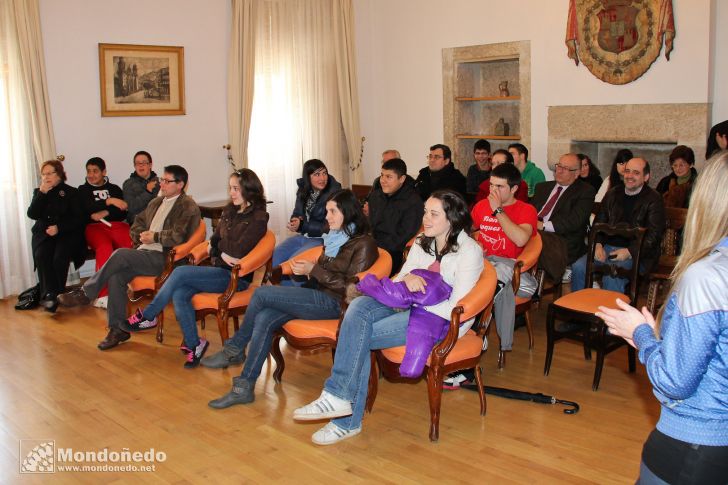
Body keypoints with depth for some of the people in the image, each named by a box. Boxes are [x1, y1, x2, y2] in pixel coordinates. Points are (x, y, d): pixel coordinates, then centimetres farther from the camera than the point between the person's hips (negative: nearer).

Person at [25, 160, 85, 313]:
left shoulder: (71, 192, 7)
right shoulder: (38, 192, 16)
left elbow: (78, 218, -1)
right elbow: (32, 214, 1)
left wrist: (59, 227, -14)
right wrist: (42, 193, -7)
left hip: (66, 233, -2)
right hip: (43, 233, 2)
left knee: (59, 257, -31)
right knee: (41, 255, -29)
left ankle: (57, 294, -23)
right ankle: (50, 293, -33)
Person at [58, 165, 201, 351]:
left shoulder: (188, 207, -2)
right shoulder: (156, 202, 24)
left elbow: (179, 236, -15)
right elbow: (137, 224, 28)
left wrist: (155, 237, -8)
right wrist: (141, 236, 8)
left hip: (163, 258, -7)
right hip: (144, 252, 7)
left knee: (121, 254, -27)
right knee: (116, 275, -19)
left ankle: (85, 293, -10)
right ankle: (118, 329, -12)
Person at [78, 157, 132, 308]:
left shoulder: (115, 189, 25)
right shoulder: (82, 190, 21)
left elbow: (123, 213, 11)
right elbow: (87, 208, 0)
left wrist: (105, 213, -5)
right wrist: (109, 201, -9)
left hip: (117, 225, 2)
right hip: (94, 227, -2)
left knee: (131, 245, -34)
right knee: (105, 247, -37)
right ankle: (102, 294, -38)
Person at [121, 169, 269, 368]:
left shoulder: (258, 218, -9)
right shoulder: (230, 210, 16)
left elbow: (236, 255, -15)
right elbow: (213, 241, 19)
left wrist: (218, 252, 2)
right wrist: (222, 254, 0)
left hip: (235, 277, -7)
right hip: (218, 270, 7)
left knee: (180, 272, -22)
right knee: (179, 294, -21)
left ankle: (147, 317, -6)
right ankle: (193, 344, -11)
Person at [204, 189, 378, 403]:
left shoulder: (363, 244, -6)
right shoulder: (335, 237, 20)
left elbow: (351, 286, -12)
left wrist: (314, 270, -11)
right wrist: (306, 268, 5)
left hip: (333, 303, -8)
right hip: (318, 296, 8)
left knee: (261, 293, -16)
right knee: (264, 318, -18)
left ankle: (234, 349, 4)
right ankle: (244, 388, -14)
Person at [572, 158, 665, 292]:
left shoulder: (654, 200, 1)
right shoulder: (613, 194, 17)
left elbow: (653, 235, -6)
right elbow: (599, 222, 19)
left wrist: (629, 252, -18)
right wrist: (598, 245, 0)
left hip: (636, 253, -5)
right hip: (607, 247, 5)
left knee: (611, 275, -33)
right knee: (578, 267, -20)